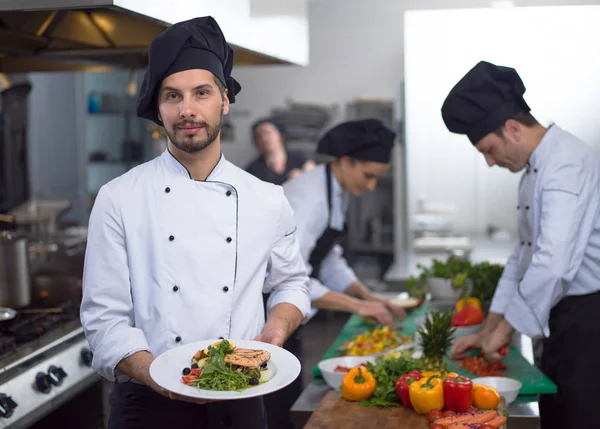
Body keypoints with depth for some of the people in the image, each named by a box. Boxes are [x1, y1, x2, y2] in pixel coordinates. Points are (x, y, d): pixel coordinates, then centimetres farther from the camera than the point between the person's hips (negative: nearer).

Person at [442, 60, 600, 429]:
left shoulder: (566, 163, -20)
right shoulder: (535, 168, 13)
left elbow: (554, 262, -29)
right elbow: (524, 254, 18)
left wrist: (505, 328, -18)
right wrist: (489, 330, 14)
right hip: (564, 316, 10)